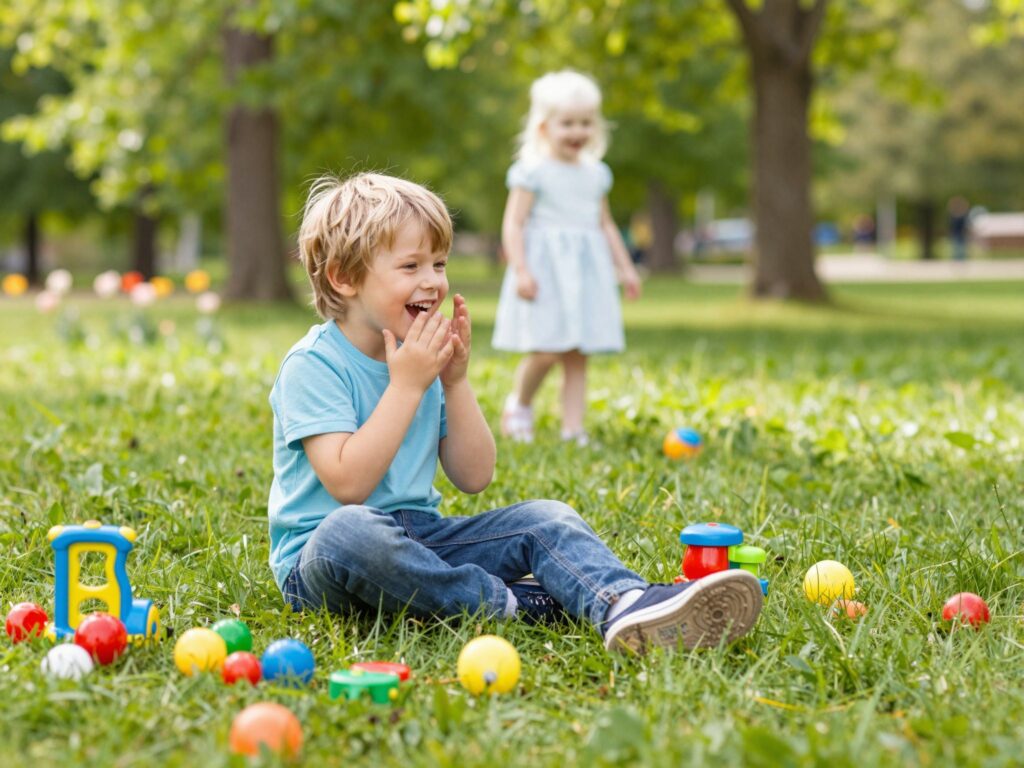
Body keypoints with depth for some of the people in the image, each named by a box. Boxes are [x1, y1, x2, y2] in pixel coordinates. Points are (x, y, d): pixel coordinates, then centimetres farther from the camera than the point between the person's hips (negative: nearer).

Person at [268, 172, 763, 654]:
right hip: (317, 562, -7)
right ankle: (514, 603, -24)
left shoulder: (422, 360, 10)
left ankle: (624, 605, -42)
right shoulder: (312, 365, -12)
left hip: (419, 540, 7)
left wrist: (456, 382, -5)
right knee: (350, 529, -41)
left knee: (544, 519, -9)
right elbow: (348, 484, -25)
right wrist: (406, 385, -21)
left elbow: (473, 478, 7)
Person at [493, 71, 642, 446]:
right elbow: (513, 223, -8)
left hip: (587, 271, 5)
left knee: (577, 357, 3)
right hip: (546, 269, -5)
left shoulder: (595, 174, 13)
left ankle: (573, 428, 6)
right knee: (546, 351, -12)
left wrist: (625, 267, 19)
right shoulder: (533, 171, -4)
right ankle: (519, 403, 14)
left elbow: (606, 224, 23)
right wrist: (520, 270, -18)